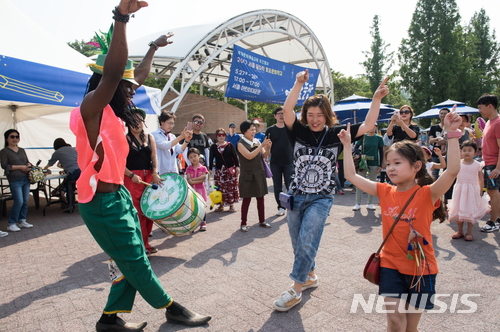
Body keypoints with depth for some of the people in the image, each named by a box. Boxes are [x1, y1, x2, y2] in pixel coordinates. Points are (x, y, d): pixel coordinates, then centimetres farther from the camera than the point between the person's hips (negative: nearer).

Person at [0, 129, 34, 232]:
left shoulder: (22, 150, 16)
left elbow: (27, 162, 20)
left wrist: (29, 166, -3)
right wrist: (20, 167, -13)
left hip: (26, 179, 6)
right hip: (15, 180, -6)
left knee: (25, 201, 7)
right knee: (19, 202, -10)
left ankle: (22, 221, 19)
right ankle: (11, 224, 2)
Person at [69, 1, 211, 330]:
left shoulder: (112, 112, 9)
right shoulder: (92, 109, -15)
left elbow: (138, 77, 22)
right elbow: (112, 72, -35)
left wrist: (154, 47, 32)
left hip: (120, 195, 10)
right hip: (102, 202, -9)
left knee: (134, 260, 14)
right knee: (136, 263, 6)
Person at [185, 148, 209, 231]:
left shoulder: (203, 168, 1)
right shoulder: (188, 169, 5)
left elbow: (203, 178, -12)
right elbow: (189, 181, -6)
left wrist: (193, 179, -14)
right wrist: (198, 180, -17)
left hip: (200, 190, -1)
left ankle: (203, 224, 15)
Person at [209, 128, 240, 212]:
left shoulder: (230, 145, 2)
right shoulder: (213, 147, 6)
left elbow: (235, 156, 0)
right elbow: (211, 158, 6)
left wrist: (237, 166, -6)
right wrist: (210, 169, 2)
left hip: (230, 169, -1)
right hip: (219, 170, 2)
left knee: (231, 187, 0)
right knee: (220, 188, 4)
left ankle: (231, 205, 11)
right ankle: (221, 205, 15)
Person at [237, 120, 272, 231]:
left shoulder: (257, 141, 5)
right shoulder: (241, 144, -8)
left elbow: (264, 156, 8)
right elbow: (249, 156, -21)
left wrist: (268, 147, -11)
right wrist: (262, 145, -22)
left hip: (259, 174, 5)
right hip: (248, 175, -5)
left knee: (260, 198, 12)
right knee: (247, 199, 2)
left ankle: (262, 221, 25)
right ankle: (243, 223, 13)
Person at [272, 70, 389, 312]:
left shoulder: (335, 134, -1)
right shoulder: (299, 132, -1)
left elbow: (367, 126, -4)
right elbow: (287, 110, -16)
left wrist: (377, 98, -11)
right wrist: (299, 84, -23)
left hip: (321, 199, -3)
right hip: (296, 196, 3)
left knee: (306, 242, -12)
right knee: (298, 244, 14)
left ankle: (296, 290, 2)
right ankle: (310, 276, 39)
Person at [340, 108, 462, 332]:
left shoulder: (427, 194, -12)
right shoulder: (385, 192, -3)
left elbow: (453, 170, -28)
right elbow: (351, 176, -3)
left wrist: (452, 135, -31)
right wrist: (347, 145, -2)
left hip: (420, 268, -2)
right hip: (391, 265, 2)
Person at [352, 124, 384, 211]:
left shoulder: (379, 138, 2)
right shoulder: (363, 136, 2)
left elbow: (381, 152, 3)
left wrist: (380, 165, -2)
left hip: (374, 164, 0)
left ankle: (370, 203, 17)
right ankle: (358, 204, 8)